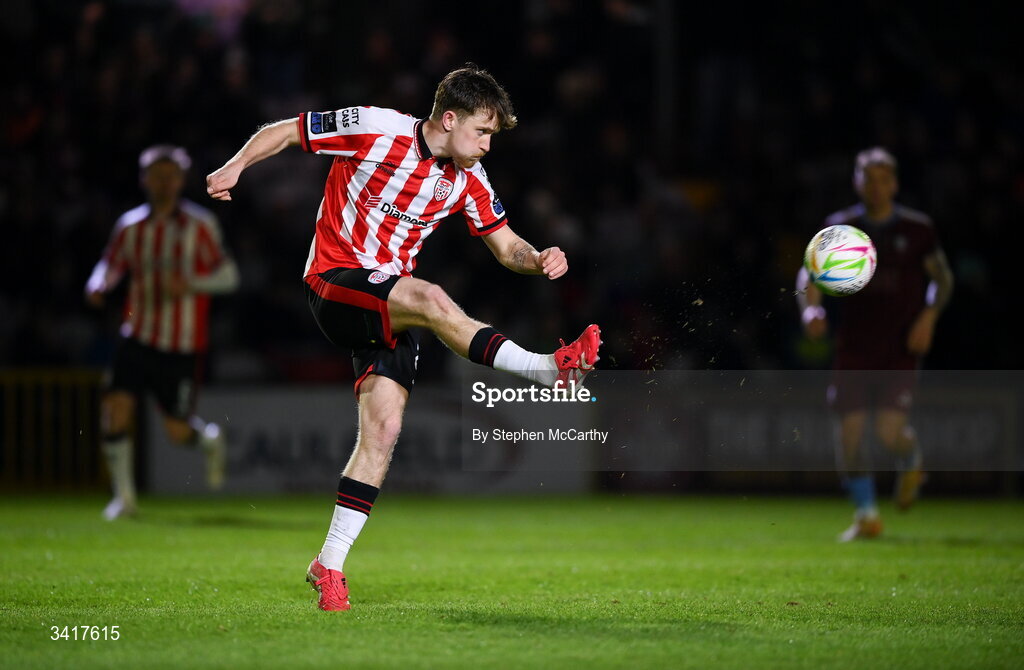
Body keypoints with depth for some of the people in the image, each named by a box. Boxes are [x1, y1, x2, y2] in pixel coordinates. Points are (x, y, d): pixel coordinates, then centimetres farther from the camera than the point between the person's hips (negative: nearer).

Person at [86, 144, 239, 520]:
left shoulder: (199, 226, -4)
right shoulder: (131, 226, 5)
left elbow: (228, 275, -4)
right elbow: (111, 266, 17)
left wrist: (190, 284, -21)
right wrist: (97, 287, -6)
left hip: (182, 347, -2)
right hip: (139, 337, 2)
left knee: (178, 431, -3)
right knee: (116, 405, -17)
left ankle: (210, 441, 35)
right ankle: (123, 496, -4)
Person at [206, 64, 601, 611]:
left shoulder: (467, 179, 6)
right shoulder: (374, 129, -10)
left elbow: (504, 244, 12)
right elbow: (283, 131, -2)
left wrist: (536, 259, -11)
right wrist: (235, 166, -18)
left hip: (389, 308, 6)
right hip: (334, 283, -6)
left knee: (383, 430, -8)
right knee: (430, 300, -33)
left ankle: (329, 565, -1)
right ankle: (548, 369, -37)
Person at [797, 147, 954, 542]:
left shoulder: (917, 229, 2)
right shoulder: (839, 228, 3)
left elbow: (943, 279, 11)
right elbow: (810, 275, 1)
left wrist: (928, 318, -5)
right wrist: (811, 310, -20)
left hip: (901, 349, -2)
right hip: (854, 348, 2)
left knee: (889, 431, -15)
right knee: (850, 431, -4)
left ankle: (911, 464, 23)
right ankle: (866, 515, 16)